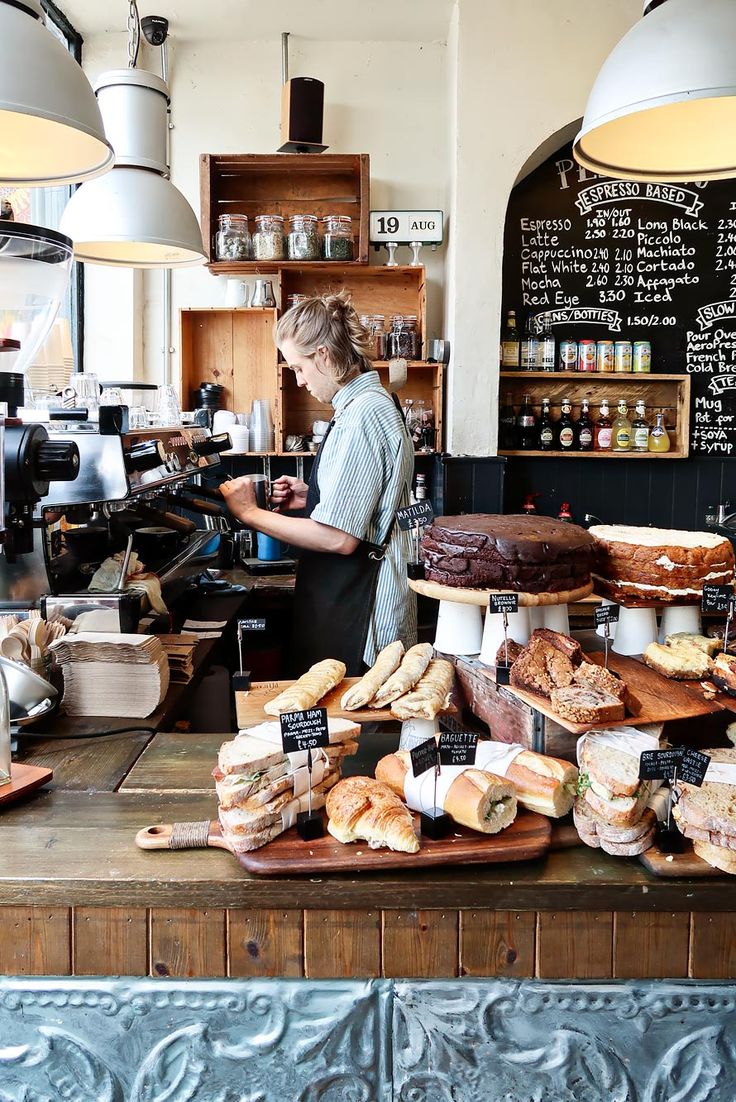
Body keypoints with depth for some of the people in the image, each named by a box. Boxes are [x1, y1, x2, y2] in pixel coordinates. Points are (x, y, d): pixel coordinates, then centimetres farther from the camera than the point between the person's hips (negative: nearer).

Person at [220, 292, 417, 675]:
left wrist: (251, 513, -13)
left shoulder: (363, 414, -19)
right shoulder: (367, 404, 12)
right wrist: (311, 495, 10)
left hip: (356, 613, -10)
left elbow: (339, 537, -23)